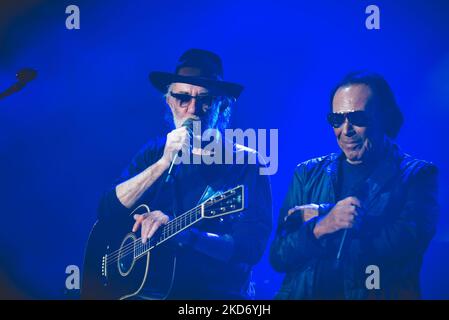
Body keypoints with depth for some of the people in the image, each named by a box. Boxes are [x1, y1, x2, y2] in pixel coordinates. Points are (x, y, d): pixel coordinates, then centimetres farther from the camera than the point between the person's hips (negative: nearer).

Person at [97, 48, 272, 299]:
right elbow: (107, 212, -3)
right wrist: (164, 162, -12)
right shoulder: (155, 153, 8)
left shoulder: (247, 164, -2)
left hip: (219, 291, -3)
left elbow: (251, 247, -11)